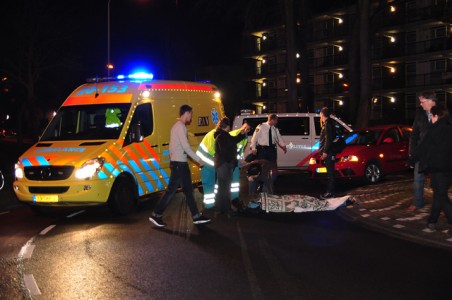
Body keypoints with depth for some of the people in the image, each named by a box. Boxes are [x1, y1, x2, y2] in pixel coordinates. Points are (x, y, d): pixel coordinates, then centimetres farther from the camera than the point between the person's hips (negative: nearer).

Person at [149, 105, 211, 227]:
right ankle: (156, 215, -1)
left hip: (179, 163, 10)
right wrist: (198, 159, -15)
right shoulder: (181, 126, -14)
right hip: (179, 163, -10)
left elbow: (174, 146, 16)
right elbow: (186, 146, -20)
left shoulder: (176, 126, 18)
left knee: (188, 190, 10)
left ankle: (196, 216, 14)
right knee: (171, 190, -6)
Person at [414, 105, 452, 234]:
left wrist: (414, 156, 15)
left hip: (437, 167, -7)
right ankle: (432, 221, 24)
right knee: (439, 194, 17)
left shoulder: (435, 129, -8)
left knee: (441, 196, -5)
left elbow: (423, 146, -3)